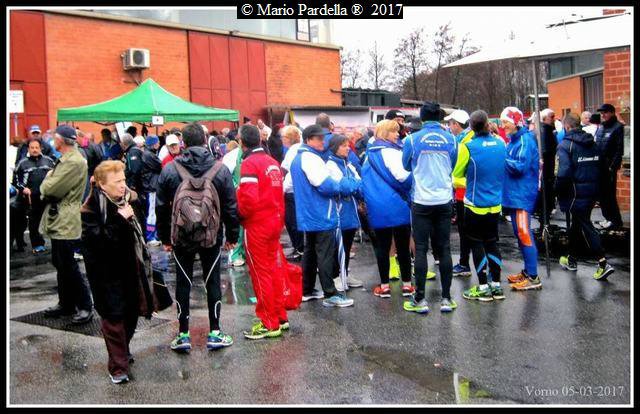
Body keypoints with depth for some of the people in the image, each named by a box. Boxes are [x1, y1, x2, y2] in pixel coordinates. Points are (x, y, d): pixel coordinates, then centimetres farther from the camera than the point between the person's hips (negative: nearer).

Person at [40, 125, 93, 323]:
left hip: (66, 223, -10)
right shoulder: (65, 159, 14)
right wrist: (49, 183, -5)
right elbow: (47, 189, 17)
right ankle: (65, 303, 28)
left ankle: (85, 307, 6)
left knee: (69, 266, -4)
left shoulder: (74, 162, -19)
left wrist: (47, 179, -1)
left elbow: (50, 189, -22)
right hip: (59, 220, 10)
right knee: (60, 264, 17)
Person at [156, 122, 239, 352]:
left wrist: (165, 237, 10)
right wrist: (232, 235, 7)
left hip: (181, 237, 0)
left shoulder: (169, 170, -5)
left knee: (183, 283, 9)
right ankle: (215, 333, 14)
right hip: (212, 236, 0)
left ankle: (183, 334, 14)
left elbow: (161, 207, 0)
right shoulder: (220, 169, -6)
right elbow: (230, 206, -3)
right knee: (212, 281, 10)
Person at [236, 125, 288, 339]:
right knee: (274, 269, 15)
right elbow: (279, 194, 11)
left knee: (261, 273, 1)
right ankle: (280, 317, 24)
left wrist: (239, 214, -5)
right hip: (275, 222, 8)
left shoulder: (249, 163, -15)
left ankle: (269, 324, 8)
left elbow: (249, 198, -22)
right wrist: (280, 218, 17)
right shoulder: (272, 162, 8)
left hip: (257, 225, -8)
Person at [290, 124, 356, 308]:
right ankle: (330, 294, -4)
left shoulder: (298, 158, 14)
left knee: (310, 252, 16)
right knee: (325, 255, -7)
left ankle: (307, 290, 23)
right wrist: (345, 185, -8)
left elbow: (290, 184, 24)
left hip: (307, 215, 10)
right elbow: (325, 185, -23)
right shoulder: (311, 158, -17)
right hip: (320, 216, -10)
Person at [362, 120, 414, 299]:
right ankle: (406, 284, 13)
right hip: (397, 207, -5)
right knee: (403, 246, 6)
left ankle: (384, 286, 11)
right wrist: (416, 177, -2)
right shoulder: (391, 151, -12)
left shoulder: (370, 153, 11)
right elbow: (403, 176, -20)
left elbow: (365, 179, 18)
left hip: (376, 208, 5)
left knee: (382, 246, 8)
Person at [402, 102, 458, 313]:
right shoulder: (450, 139, 0)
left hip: (421, 202, -2)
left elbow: (406, 166, 9)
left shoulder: (413, 139, -6)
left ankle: (420, 300, 6)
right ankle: (446, 298, 13)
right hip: (444, 200, 2)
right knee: (444, 248, 8)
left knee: (421, 249, 3)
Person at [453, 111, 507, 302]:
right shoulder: (501, 144, -2)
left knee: (477, 244, 5)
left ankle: (483, 288, 8)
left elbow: (456, 176, -3)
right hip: (495, 204, 5)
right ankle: (496, 286, 19)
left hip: (476, 205, -5)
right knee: (492, 242, 14)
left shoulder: (468, 146, -15)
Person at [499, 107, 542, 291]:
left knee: (524, 233, -10)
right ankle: (527, 270, 24)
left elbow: (521, 166, -22)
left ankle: (533, 277, -6)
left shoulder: (525, 140, -13)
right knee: (519, 233, 14)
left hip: (523, 194, -10)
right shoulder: (513, 140, 15)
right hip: (514, 193, 10)